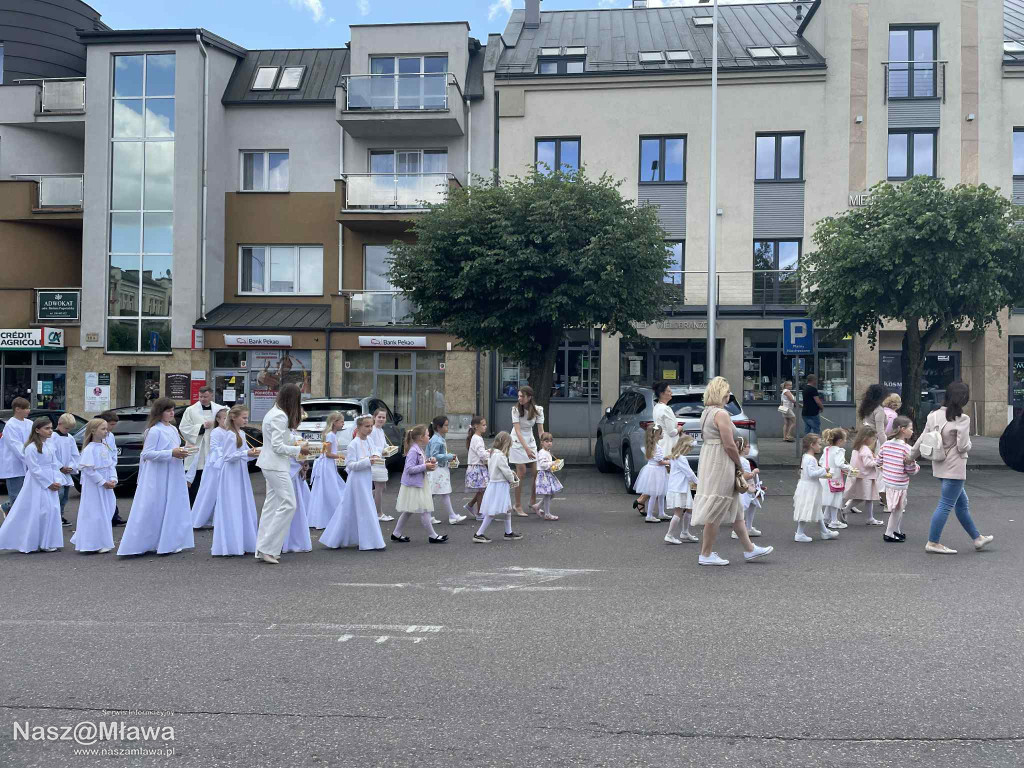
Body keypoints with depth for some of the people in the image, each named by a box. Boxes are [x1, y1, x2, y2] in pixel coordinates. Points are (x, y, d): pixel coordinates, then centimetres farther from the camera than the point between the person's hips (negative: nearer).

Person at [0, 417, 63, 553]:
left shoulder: (50, 446, 10)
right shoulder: (31, 447, -13)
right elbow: (34, 469, -15)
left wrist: (57, 481, -2)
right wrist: (48, 483, -14)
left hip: (50, 483, 7)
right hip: (37, 483, -7)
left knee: (52, 510, 6)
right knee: (39, 512, -5)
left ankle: (48, 543, 15)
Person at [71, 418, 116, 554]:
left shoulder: (105, 448, 10)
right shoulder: (89, 449, -14)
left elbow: (111, 465, 12)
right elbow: (89, 470, -18)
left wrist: (113, 479, -3)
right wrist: (103, 482, -16)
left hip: (106, 486, 8)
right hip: (94, 487, -8)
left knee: (105, 514, 12)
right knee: (95, 515, -3)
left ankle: (103, 542, 22)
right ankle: (96, 544, 3)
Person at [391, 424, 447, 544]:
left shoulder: (419, 450, 11)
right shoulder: (413, 451, -20)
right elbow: (410, 468, -25)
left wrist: (429, 461, 5)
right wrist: (425, 466, -23)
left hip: (419, 484, 10)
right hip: (414, 486, -10)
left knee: (408, 511, 16)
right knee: (424, 511, -3)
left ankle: (397, 534, 23)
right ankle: (432, 536, 4)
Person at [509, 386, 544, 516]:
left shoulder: (537, 410, -9)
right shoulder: (516, 409, -18)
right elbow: (518, 431, -24)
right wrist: (526, 448, -33)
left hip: (530, 441, 4)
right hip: (517, 442, -4)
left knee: (536, 472, 3)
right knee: (521, 473, -9)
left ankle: (533, 501, 23)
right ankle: (518, 506, 1)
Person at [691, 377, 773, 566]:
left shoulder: (707, 412, 13)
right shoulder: (721, 414, -17)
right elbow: (729, 445, -19)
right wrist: (739, 464, -4)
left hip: (709, 460, 10)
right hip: (720, 464, -10)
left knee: (734, 508, 15)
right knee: (716, 510, -3)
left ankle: (749, 549, 23)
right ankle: (706, 555, 4)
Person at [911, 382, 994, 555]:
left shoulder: (934, 415, 1)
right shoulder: (962, 419, -17)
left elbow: (922, 439, 6)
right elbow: (963, 446, -16)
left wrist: (911, 457, 17)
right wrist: (968, 445, 7)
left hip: (940, 467, 8)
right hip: (955, 468, -8)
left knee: (962, 503, 19)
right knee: (946, 505, -1)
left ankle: (977, 538, 33)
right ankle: (933, 543, 4)